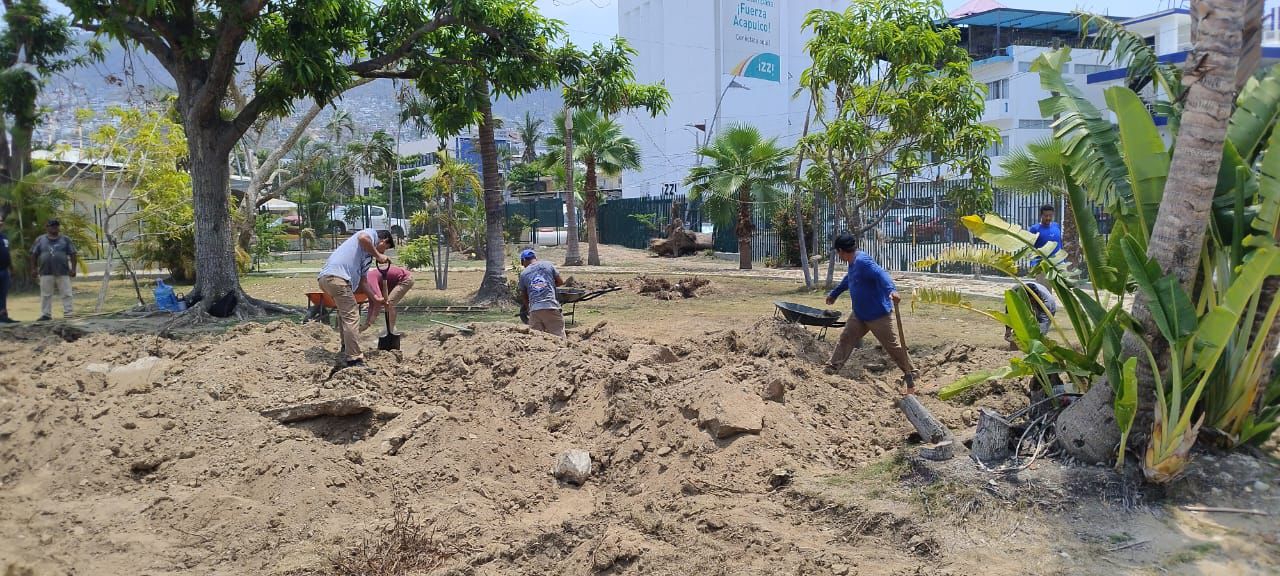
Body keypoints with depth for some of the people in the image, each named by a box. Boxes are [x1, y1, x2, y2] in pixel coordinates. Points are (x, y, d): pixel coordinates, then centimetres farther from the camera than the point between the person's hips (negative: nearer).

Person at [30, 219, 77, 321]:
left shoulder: (65, 240, 7)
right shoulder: (40, 240, 10)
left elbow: (72, 255, 4)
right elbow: (34, 255, 11)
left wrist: (73, 268, -4)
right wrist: (33, 268, 4)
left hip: (63, 272, -1)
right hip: (46, 273, 1)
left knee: (66, 294, -3)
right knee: (46, 295, 4)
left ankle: (68, 313, 1)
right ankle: (46, 314, 10)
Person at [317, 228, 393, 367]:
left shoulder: (368, 253, 32)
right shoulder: (371, 233, 10)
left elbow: (362, 279, 34)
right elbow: (363, 238, -16)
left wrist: (374, 298, 32)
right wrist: (378, 256, -6)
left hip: (326, 278, 10)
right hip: (336, 276, -10)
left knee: (346, 314, 27)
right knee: (351, 317, -9)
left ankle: (346, 350, 40)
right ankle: (354, 360, -11)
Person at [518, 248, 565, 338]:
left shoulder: (523, 273, 12)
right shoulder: (548, 265, 10)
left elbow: (523, 295, 19)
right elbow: (560, 282, 16)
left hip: (534, 309, 1)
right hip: (551, 307, -1)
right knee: (558, 337, -2)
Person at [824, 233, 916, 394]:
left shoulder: (862, 261, -22)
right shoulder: (852, 263, 8)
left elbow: (881, 274, -37)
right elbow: (847, 280, 28)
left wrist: (891, 290, -56)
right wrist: (834, 294, 42)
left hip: (878, 314, -9)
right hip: (859, 314, 9)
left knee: (892, 345, 1)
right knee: (845, 340, 7)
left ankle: (910, 375, 17)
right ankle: (831, 370, 12)